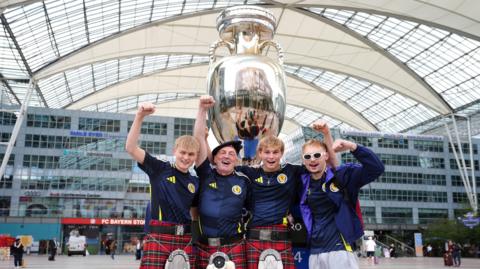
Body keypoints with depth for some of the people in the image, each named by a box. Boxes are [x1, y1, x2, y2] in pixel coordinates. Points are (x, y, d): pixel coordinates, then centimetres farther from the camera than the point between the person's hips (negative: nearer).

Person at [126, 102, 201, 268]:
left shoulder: (195, 182, 12)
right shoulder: (160, 169, 2)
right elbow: (131, 148, -7)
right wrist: (139, 117, -17)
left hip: (185, 240, 4)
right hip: (158, 238, -4)